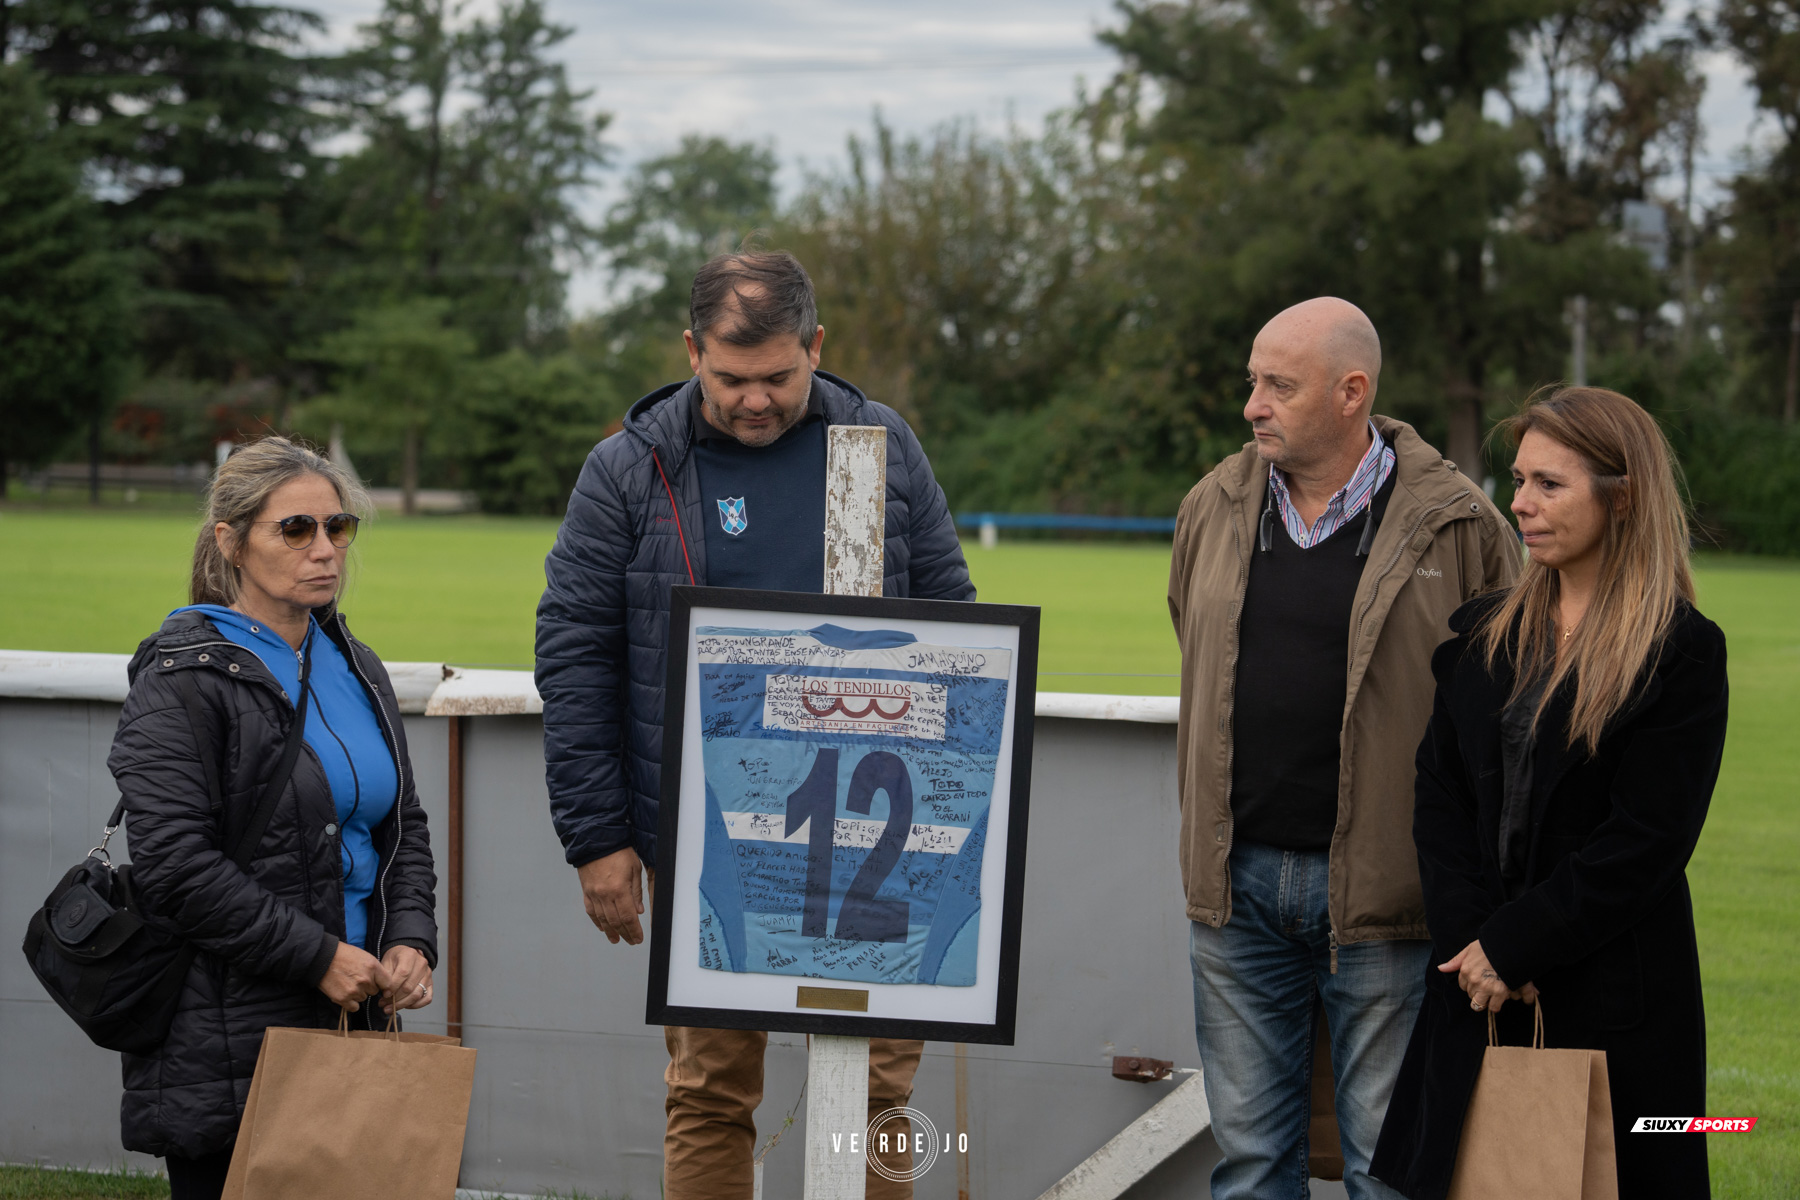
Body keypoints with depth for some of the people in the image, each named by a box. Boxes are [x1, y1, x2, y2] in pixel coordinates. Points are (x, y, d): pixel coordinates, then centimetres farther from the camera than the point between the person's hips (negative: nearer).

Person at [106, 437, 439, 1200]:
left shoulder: (354, 668, 14)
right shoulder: (183, 680, -9)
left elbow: (403, 827, 20)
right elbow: (173, 864, -17)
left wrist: (410, 939, 1)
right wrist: (318, 956, -17)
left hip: (349, 1022, 7)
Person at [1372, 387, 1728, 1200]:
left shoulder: (1681, 652, -8)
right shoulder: (1485, 633, 9)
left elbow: (1645, 842, -13)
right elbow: (1439, 791, 5)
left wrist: (1513, 947, -13)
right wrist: (1469, 937, -9)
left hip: (1611, 995, -5)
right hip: (1479, 985, 5)